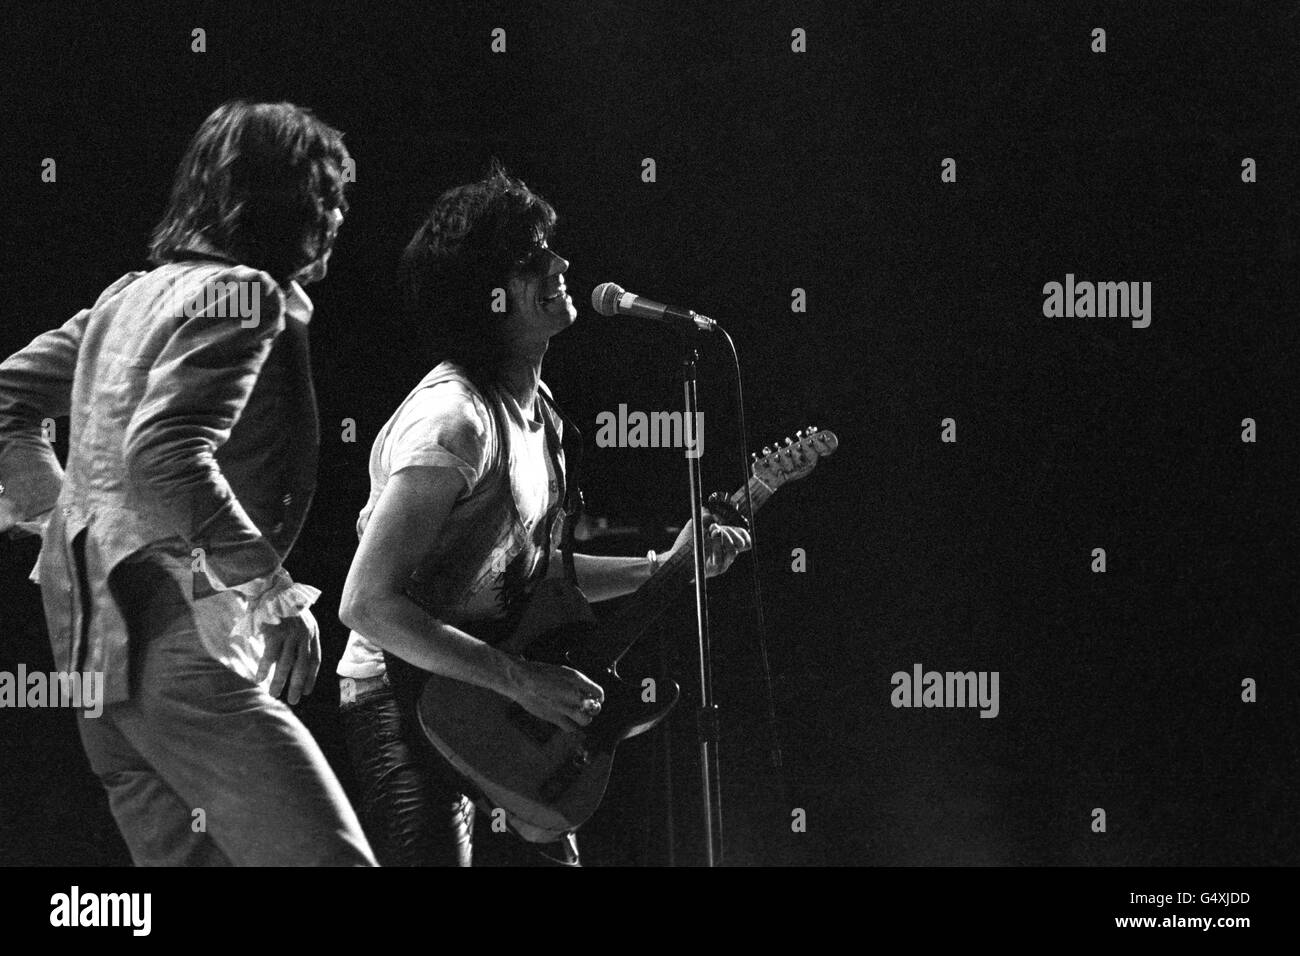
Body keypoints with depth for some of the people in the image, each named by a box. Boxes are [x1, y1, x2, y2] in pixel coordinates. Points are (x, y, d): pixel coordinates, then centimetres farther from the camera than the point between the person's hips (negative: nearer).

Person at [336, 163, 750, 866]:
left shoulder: (536, 408, 8)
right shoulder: (452, 418, -23)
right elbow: (367, 604, -28)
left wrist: (665, 569, 9)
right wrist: (521, 681, -26)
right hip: (405, 709, -9)